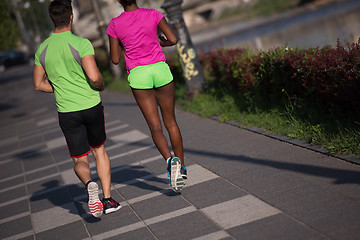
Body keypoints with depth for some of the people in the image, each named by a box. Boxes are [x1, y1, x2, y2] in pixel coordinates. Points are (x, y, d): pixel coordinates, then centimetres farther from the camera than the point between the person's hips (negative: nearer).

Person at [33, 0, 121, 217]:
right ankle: (108, 199, 14)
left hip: (67, 112, 2)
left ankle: (89, 183, -22)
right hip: (91, 106, -2)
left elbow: (39, 84, 8)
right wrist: (101, 86, 0)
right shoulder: (81, 44, -13)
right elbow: (94, 76, -22)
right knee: (99, 151, 20)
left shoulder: (43, 49, 2)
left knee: (80, 161, 12)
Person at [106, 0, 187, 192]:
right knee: (171, 122, 15)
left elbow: (115, 59, 3)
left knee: (155, 127, -2)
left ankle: (170, 160, -29)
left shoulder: (114, 25, 0)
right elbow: (173, 39, -6)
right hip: (160, 69, 1)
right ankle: (181, 168, 18)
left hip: (138, 75, -1)